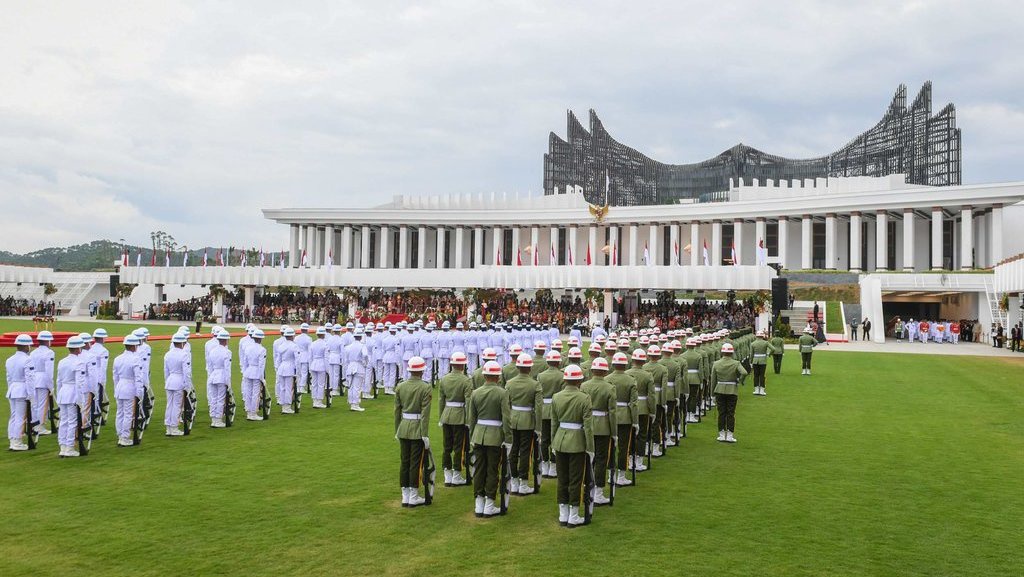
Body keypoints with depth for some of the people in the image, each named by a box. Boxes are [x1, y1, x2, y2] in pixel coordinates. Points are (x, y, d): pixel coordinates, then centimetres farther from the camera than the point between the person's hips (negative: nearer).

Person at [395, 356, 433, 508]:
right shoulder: (425, 387, -11)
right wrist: (425, 435, -11)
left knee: (404, 462, 11)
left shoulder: (400, 386, 3)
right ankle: (414, 497, 9)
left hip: (403, 428, 5)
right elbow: (425, 413, -14)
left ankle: (405, 497, 17)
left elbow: (397, 410, 6)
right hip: (418, 429, -4)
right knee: (416, 463, 3)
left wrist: (397, 432, 14)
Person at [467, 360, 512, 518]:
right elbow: (506, 419, -12)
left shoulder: (475, 393, 2)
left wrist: (472, 438, 17)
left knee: (479, 470, 10)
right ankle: (489, 506, 10)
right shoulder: (502, 393, -10)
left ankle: (478, 506, 15)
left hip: (479, 435, 4)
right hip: (495, 436, -4)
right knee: (492, 471, 4)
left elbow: (472, 419, 7)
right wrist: (508, 440, -7)